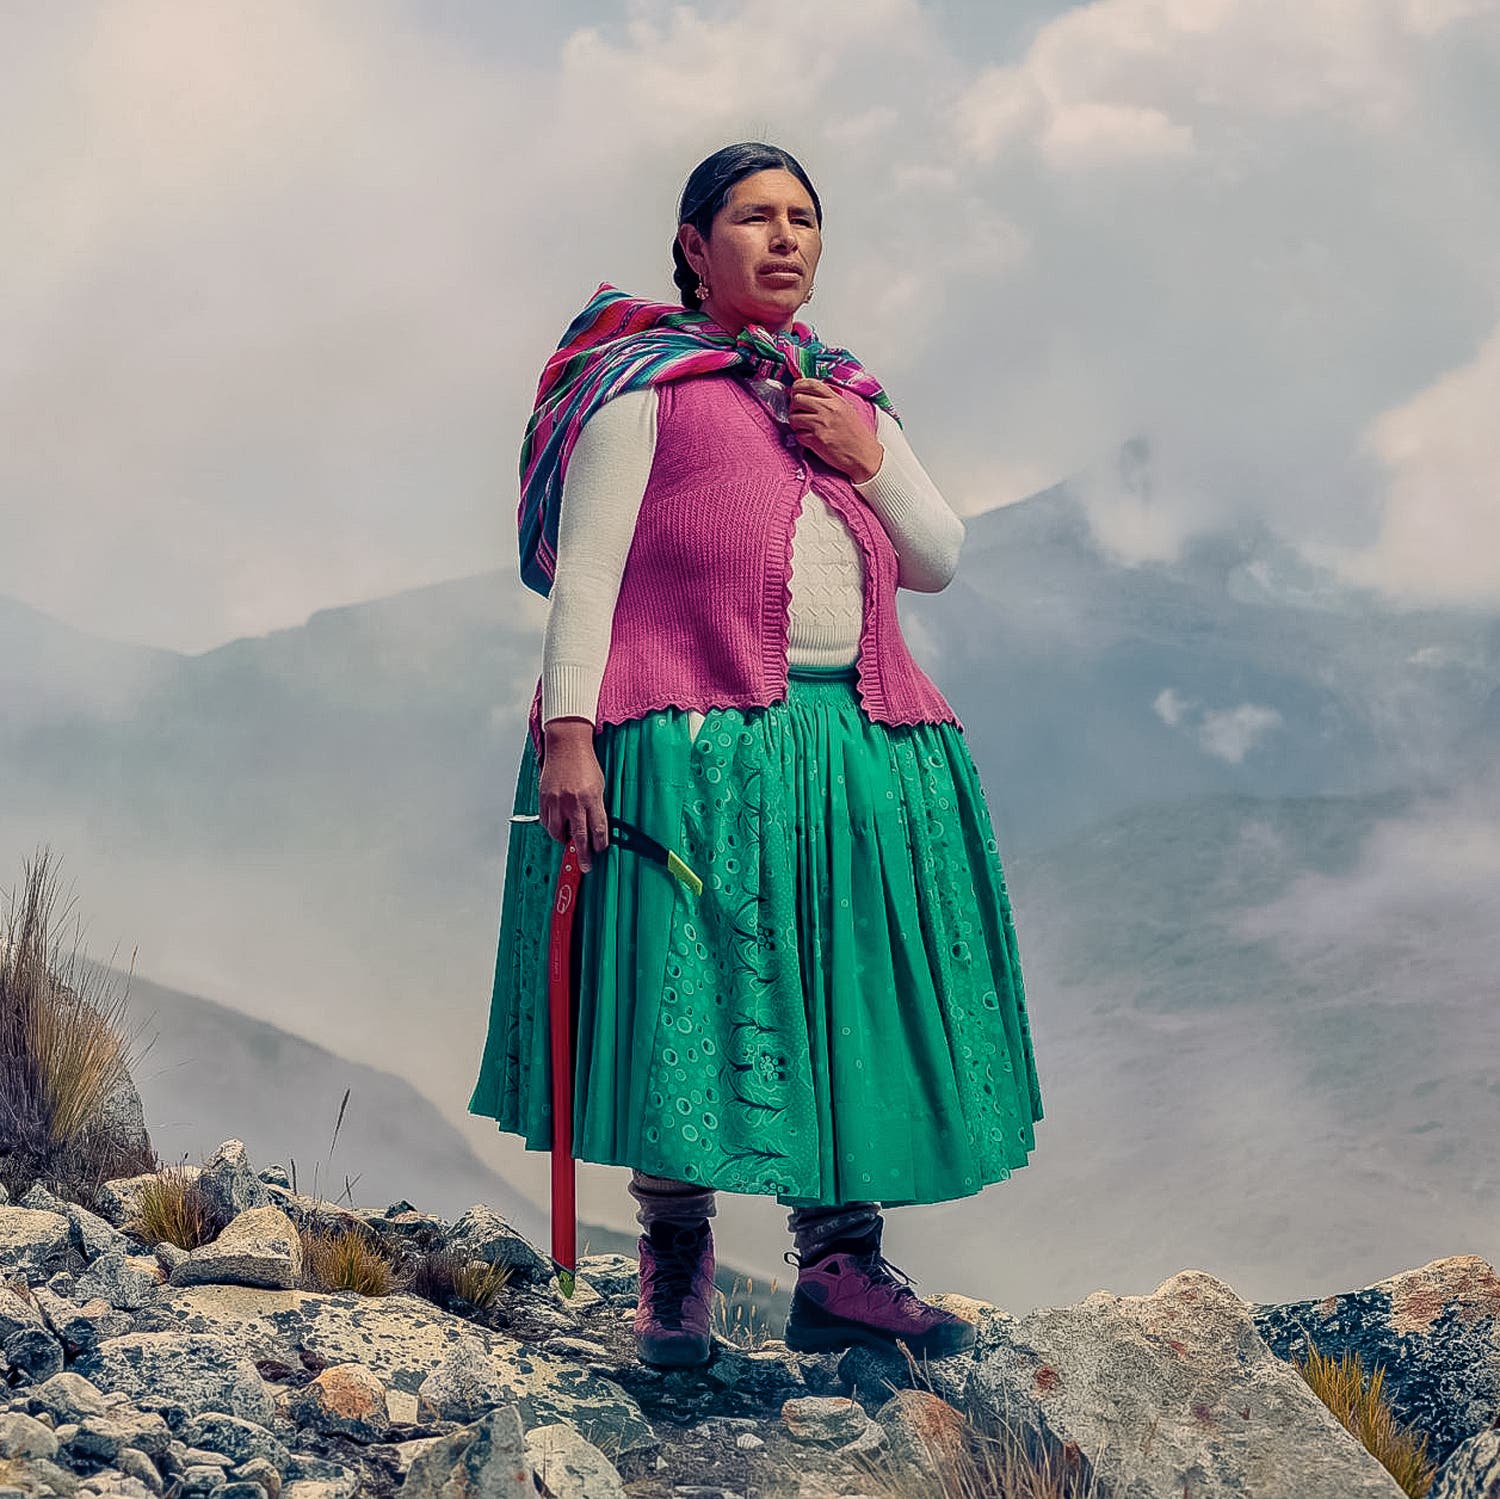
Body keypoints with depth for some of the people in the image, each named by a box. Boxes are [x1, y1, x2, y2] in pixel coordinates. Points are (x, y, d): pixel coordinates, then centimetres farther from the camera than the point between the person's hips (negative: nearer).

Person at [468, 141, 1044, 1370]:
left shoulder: (850, 394, 22)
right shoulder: (647, 382, 4)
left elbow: (941, 560, 18)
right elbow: (586, 562, -4)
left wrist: (868, 461, 1)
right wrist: (568, 730, -14)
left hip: (859, 748, 6)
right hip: (693, 747, -5)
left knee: (852, 989, 4)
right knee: (687, 990, -5)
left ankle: (840, 1264, 13)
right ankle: (675, 1271, 7)